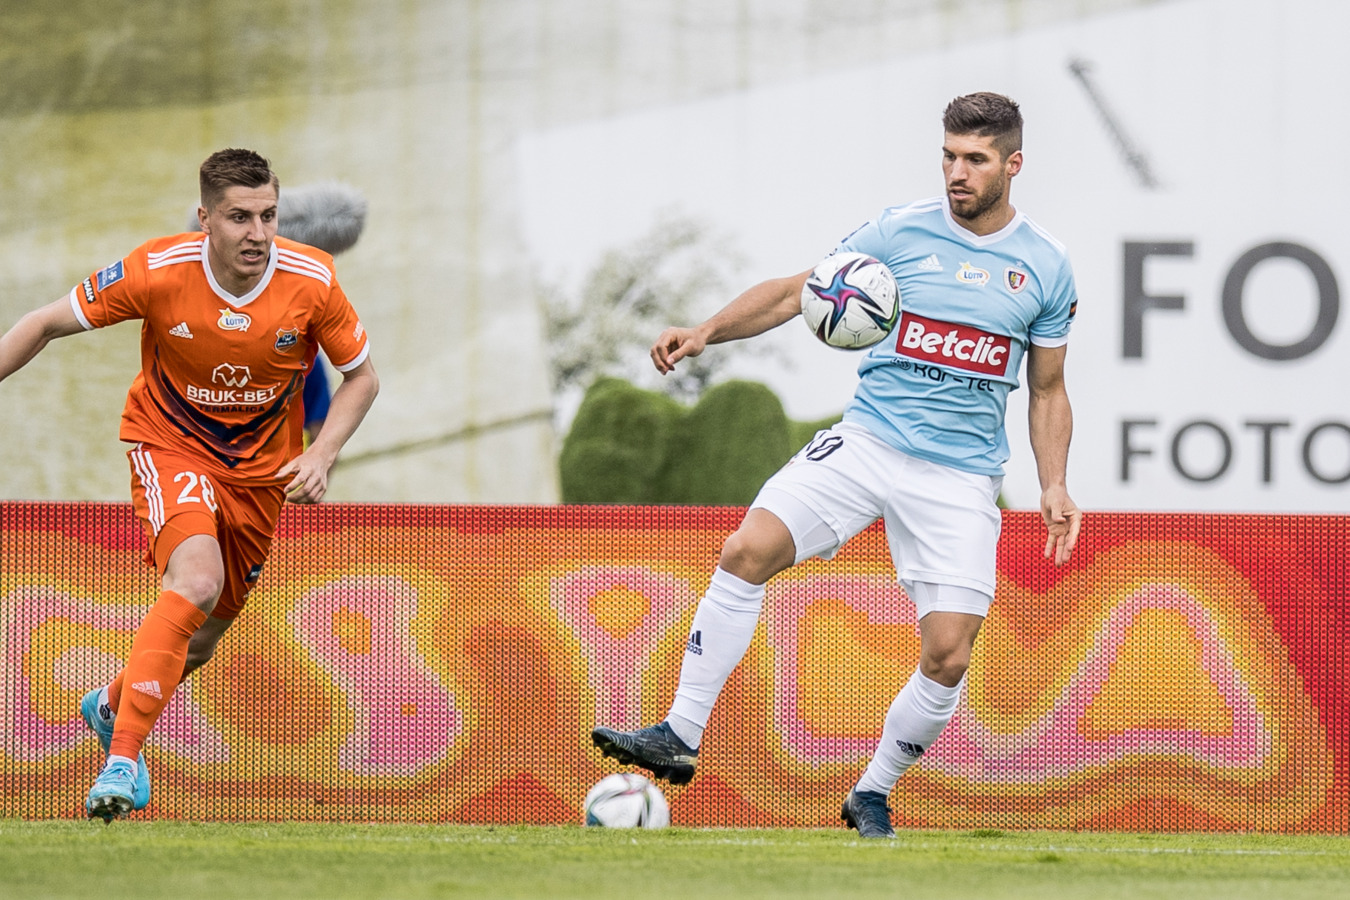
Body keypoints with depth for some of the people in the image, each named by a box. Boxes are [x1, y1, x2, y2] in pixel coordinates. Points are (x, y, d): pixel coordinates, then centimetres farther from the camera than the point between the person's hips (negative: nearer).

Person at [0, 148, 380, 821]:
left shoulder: (311, 281, -18)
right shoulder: (158, 271, -22)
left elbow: (360, 376, -2)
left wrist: (320, 456, -16)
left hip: (261, 464, 3)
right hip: (170, 444, -3)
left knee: (200, 640, 12)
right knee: (196, 581, -31)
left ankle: (113, 704, 46)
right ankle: (124, 754, -28)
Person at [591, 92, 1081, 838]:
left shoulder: (1046, 268, 4)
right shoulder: (901, 232, 1)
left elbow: (1048, 391, 14)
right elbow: (797, 293, 4)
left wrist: (1054, 488, 3)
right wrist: (707, 331, -10)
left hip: (963, 475, 0)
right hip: (867, 438, 0)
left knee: (948, 654, -10)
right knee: (747, 551, -20)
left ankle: (872, 794, 13)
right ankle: (680, 735, -14)